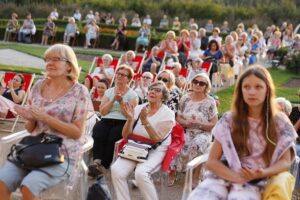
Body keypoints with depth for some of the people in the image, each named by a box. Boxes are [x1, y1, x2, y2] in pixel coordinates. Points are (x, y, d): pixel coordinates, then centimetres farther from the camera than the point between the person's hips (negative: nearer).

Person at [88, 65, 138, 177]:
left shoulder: (132, 94, 10)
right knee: (98, 134, -31)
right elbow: (102, 112, 7)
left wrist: (121, 101, -11)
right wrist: (113, 100, -4)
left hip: (123, 122, -3)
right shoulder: (109, 91, 19)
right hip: (106, 120, 3)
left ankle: (103, 166, -31)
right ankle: (97, 161, -42)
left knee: (112, 137, -34)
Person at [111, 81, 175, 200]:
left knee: (141, 173, -32)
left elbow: (157, 138, -17)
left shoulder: (168, 114, -3)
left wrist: (145, 121, -27)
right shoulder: (138, 108, 8)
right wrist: (130, 119, -13)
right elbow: (125, 135, 4)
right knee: (116, 170, -23)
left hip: (155, 150, -4)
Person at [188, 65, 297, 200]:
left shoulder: (279, 122, 4)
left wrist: (262, 173, -16)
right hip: (222, 176, 0)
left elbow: (285, 162, 5)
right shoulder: (229, 120, 3)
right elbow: (212, 161, 2)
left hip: (253, 183, 0)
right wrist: (237, 177, -16)